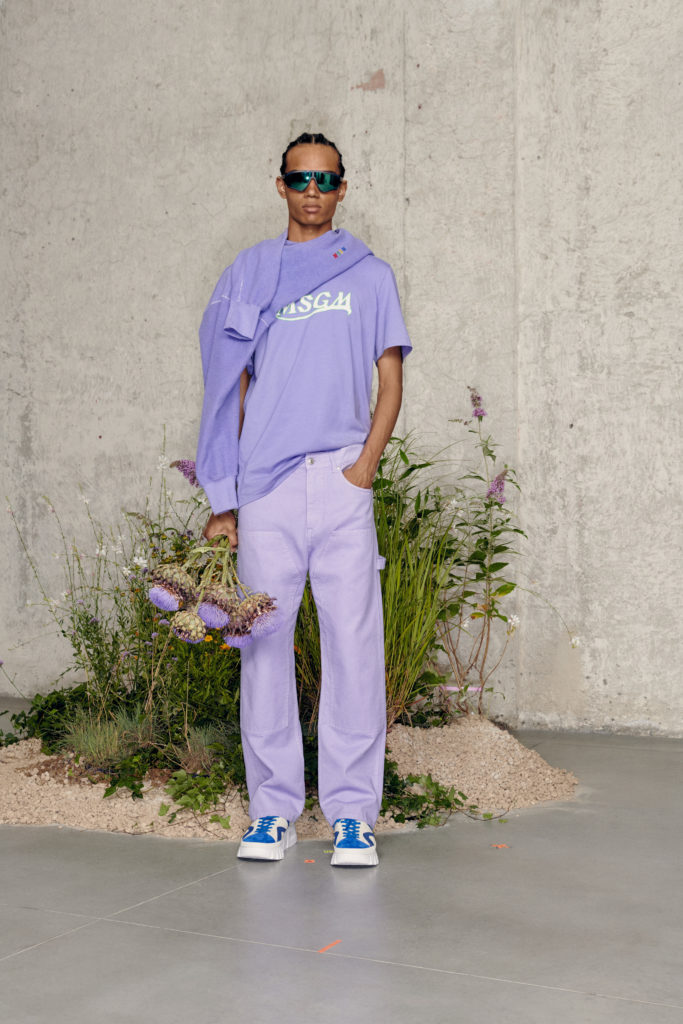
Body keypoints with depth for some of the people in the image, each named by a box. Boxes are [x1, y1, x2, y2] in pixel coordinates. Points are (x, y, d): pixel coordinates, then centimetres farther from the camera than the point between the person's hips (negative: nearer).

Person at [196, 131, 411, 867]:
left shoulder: (369, 274, 12)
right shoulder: (248, 274, 14)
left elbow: (391, 379, 8)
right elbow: (230, 386, 10)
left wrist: (367, 463, -8)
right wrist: (220, 498, 3)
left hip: (341, 481, -1)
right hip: (264, 486, 1)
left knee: (353, 642, -3)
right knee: (265, 642, 2)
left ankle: (352, 810, 4)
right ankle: (273, 807, 11)